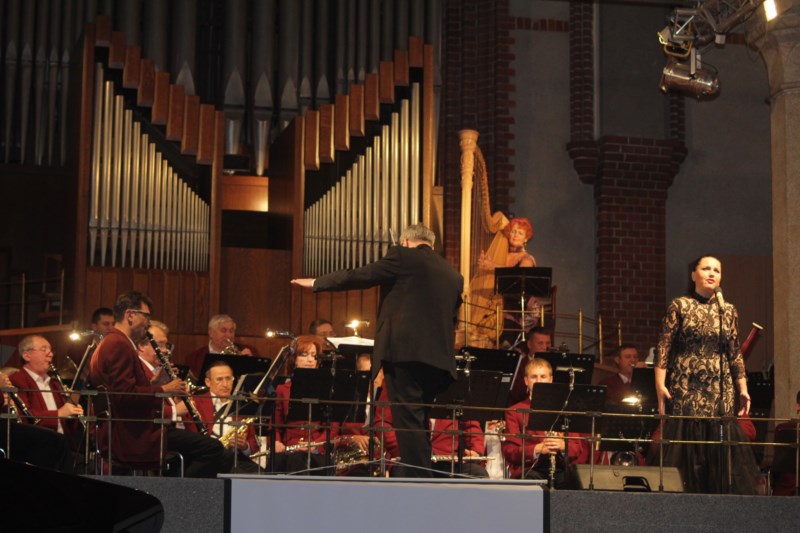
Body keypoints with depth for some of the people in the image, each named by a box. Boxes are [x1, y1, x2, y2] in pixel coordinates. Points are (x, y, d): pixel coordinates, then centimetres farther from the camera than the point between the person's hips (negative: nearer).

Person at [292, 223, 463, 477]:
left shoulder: (402, 256, 2)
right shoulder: (454, 275, 19)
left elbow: (358, 277, 6)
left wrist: (316, 283, 18)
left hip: (404, 351, -7)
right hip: (439, 358, 7)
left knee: (409, 423, -7)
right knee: (419, 423, 15)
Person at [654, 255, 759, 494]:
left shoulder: (728, 311, 12)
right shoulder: (679, 306, 2)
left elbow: (735, 354, 13)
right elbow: (663, 349, -3)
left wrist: (742, 389, 5)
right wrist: (660, 385, -11)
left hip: (720, 392, 3)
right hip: (685, 390, -3)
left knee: (720, 451, -3)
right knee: (686, 448, -5)